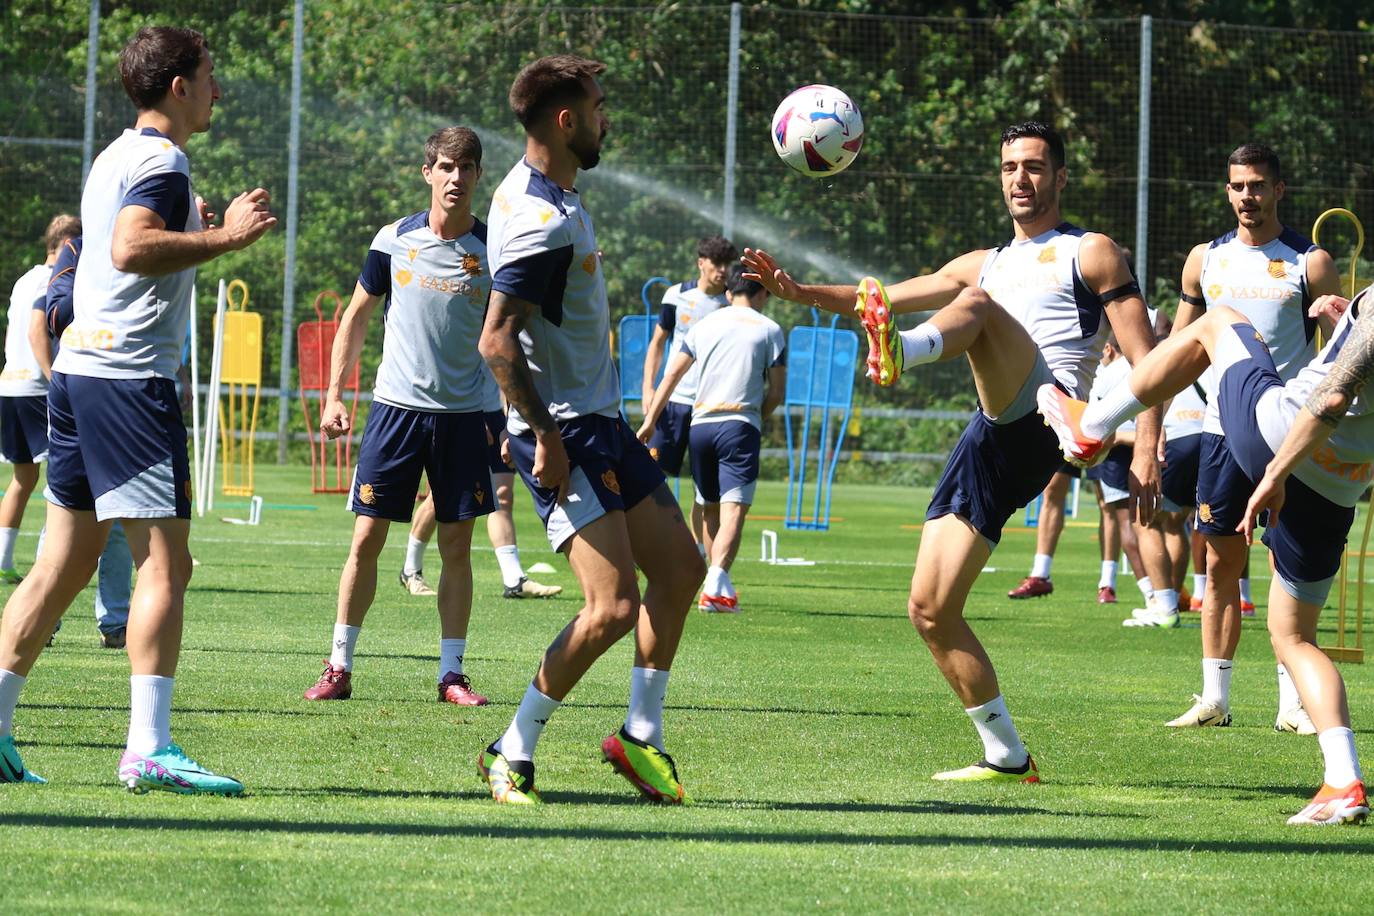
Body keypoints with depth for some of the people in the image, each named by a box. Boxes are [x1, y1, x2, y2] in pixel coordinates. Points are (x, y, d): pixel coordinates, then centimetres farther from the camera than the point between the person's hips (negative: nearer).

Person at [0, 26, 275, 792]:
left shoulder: (118, 155, 20)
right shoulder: (162, 160, -10)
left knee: (66, 563, 11)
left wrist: (200, 232, 27)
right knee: (165, 562, -9)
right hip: (129, 376, -10)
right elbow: (130, 247, -27)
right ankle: (149, 749, -14)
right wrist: (224, 237, -23)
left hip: (80, 367, 10)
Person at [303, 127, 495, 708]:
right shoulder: (395, 240, 0)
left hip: (463, 414, 0)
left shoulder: (493, 249, 0)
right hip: (396, 406, 0)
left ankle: (451, 673, 10)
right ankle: (339, 667, 5)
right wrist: (334, 394, 4)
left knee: (456, 545, 3)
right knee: (367, 539, -1)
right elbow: (357, 316, 10)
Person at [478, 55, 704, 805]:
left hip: (599, 419, 11)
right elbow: (496, 342, -27)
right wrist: (546, 437, -24)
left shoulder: (531, 189, 10)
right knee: (614, 605, -15)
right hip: (565, 429, -11)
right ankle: (512, 754, -4)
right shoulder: (545, 222, -22)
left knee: (679, 568, 14)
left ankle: (642, 735, 23)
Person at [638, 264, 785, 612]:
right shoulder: (769, 330, 4)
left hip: (700, 425, 4)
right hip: (740, 425, -4)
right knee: (733, 509, -13)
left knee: (710, 509, 17)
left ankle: (716, 585, 23)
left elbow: (671, 376, 12)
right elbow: (777, 391, 3)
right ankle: (717, 580, -32)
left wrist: (650, 421, 16)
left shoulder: (703, 325, 14)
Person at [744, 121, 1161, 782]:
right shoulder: (987, 265, 31)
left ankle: (903, 354, -67)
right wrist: (798, 292, 6)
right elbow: (891, 296, 23)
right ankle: (1006, 756, 8)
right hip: (989, 444, 7)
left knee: (978, 302, -32)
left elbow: (1143, 357, 2)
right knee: (930, 610, 0)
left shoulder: (1091, 253, 12)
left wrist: (1145, 454, -11)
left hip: (1047, 419, -7)